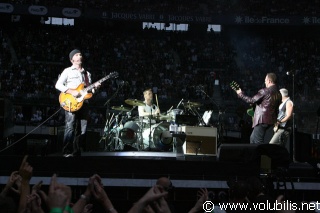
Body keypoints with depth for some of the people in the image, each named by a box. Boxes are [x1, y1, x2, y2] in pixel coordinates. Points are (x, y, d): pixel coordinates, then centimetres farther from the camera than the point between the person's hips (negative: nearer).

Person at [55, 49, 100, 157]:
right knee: (70, 128, -15)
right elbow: (58, 85, -3)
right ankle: (67, 152, -14)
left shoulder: (86, 73, 22)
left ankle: (76, 152, 7)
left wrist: (94, 86, 1)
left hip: (83, 102, 5)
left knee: (81, 130, 1)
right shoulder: (68, 71, 6)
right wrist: (71, 92, -14)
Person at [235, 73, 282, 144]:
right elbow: (276, 108, 14)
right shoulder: (278, 94, 11)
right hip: (271, 120, 9)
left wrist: (240, 94, 2)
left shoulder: (264, 91, -13)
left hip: (262, 120, -9)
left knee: (258, 141, -8)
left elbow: (251, 101, -10)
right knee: (253, 138, 20)